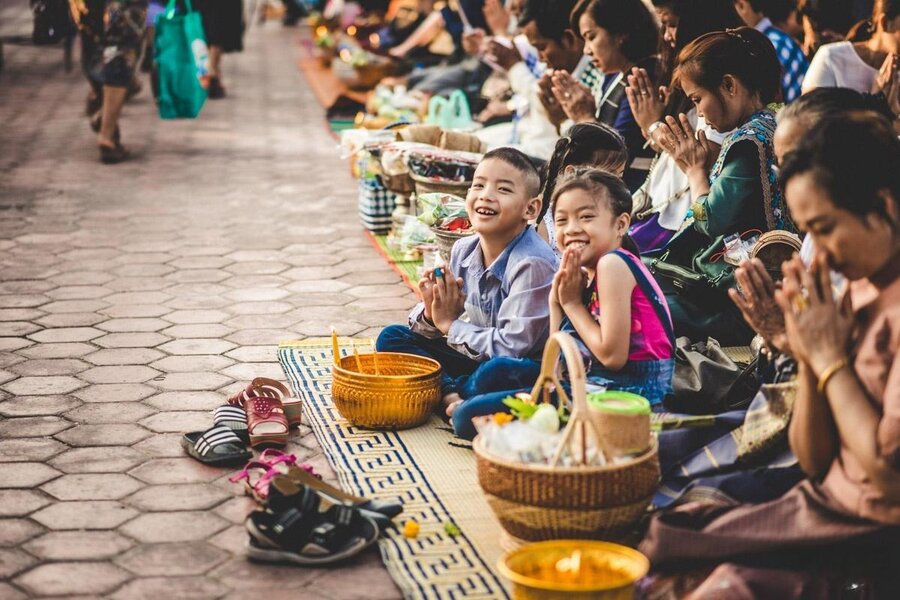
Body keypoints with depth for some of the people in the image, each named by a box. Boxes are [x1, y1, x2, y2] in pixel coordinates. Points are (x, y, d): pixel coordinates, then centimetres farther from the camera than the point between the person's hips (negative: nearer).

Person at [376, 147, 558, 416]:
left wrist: (450, 325, -15)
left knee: (498, 371, -39)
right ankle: (450, 393, -19)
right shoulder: (463, 251, -2)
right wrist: (431, 314, -18)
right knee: (391, 338, 1)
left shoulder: (532, 263, -23)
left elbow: (511, 347, -26)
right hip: (477, 357, 7)